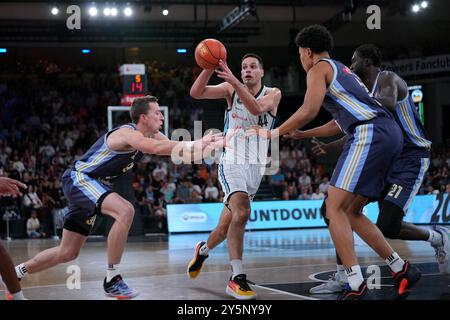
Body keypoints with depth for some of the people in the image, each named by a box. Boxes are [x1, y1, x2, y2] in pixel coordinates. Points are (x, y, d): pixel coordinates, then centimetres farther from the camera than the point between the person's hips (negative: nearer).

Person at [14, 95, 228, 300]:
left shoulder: (151, 136, 5)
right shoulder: (128, 133, -23)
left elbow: (177, 149, 0)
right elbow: (157, 149, -41)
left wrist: (209, 145, -16)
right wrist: (198, 144, -41)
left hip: (91, 186, 10)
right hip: (79, 179, -10)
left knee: (68, 253, 11)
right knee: (125, 211, -31)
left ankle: (16, 273, 27)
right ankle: (112, 280, -22)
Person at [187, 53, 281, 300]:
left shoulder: (273, 94, -1)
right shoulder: (231, 89, -1)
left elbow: (257, 108, -23)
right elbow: (196, 93, -13)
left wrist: (234, 81, -34)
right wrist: (209, 68, -27)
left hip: (255, 167, 3)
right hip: (232, 162, -3)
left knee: (226, 225, 13)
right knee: (241, 213, -28)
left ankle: (203, 250, 45)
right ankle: (237, 279, -28)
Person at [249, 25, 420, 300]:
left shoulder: (319, 68, 4)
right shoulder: (342, 70, 31)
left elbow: (309, 111, -11)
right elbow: (340, 124, 36)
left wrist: (275, 133, 1)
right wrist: (299, 134, 43)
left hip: (369, 135, -9)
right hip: (391, 133, 9)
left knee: (335, 208, -9)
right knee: (352, 211, 15)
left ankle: (356, 286, -17)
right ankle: (402, 270, 15)